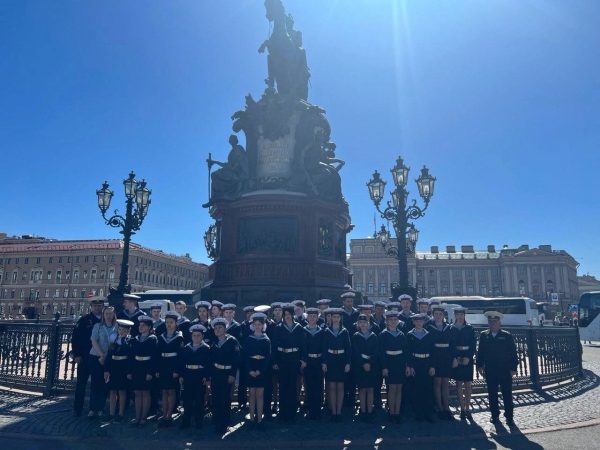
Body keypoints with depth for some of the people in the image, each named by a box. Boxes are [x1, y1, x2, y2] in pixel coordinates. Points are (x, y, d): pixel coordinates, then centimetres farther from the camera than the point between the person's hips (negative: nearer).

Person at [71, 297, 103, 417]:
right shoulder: (84, 320, -1)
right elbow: (75, 337, -2)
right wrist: (76, 355, -8)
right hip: (85, 357, -2)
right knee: (81, 384, 5)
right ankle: (77, 409, 17)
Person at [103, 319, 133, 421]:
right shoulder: (114, 339, 6)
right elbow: (108, 355, 5)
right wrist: (106, 370, -1)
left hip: (124, 368, -4)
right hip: (113, 367, 4)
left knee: (122, 391, 4)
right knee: (112, 390, 9)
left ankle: (121, 414, 14)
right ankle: (111, 413, 17)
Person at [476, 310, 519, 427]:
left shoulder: (507, 336, -3)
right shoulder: (484, 335, 4)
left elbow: (513, 353, -2)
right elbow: (480, 352, 6)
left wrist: (513, 368, -6)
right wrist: (479, 366, 1)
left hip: (505, 370, -2)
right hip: (490, 371, 2)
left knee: (507, 394, 4)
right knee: (492, 394, 9)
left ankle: (509, 417, 14)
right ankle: (495, 415, 20)